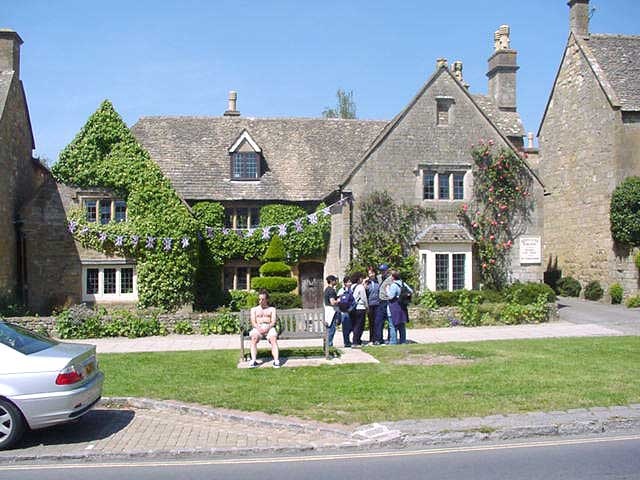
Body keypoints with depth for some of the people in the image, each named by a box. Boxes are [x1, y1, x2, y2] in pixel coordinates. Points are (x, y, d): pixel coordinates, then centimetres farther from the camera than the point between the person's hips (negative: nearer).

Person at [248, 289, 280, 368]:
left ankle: (276, 361, -43)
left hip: (269, 328, 0)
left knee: (273, 339, -34)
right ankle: (253, 360, -41)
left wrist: (267, 328, -14)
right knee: (254, 338, -34)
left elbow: (273, 322, 8)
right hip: (257, 328, 1)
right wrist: (258, 328, -13)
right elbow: (253, 322, 9)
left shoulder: (272, 309, 22)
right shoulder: (254, 309, 24)